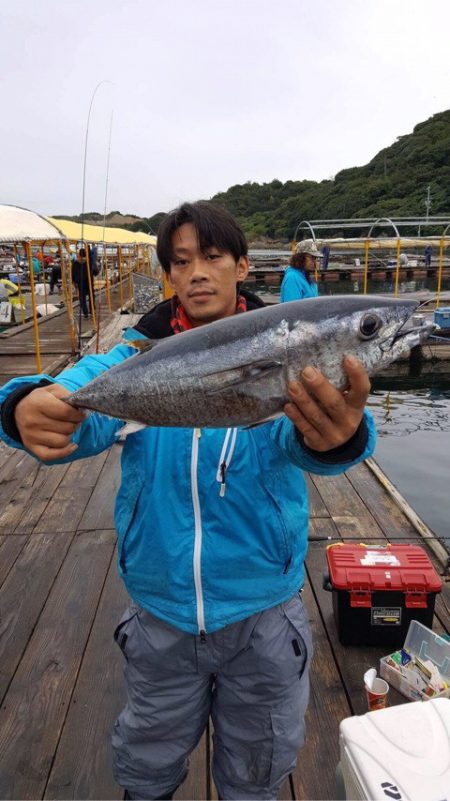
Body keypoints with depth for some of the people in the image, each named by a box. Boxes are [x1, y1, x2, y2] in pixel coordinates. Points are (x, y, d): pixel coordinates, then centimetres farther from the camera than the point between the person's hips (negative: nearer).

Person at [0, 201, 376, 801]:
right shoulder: (137, 355, -7)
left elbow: (300, 439, -30)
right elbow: (79, 405, -22)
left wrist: (338, 433, -54)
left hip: (263, 612, -1)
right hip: (160, 611, 1)